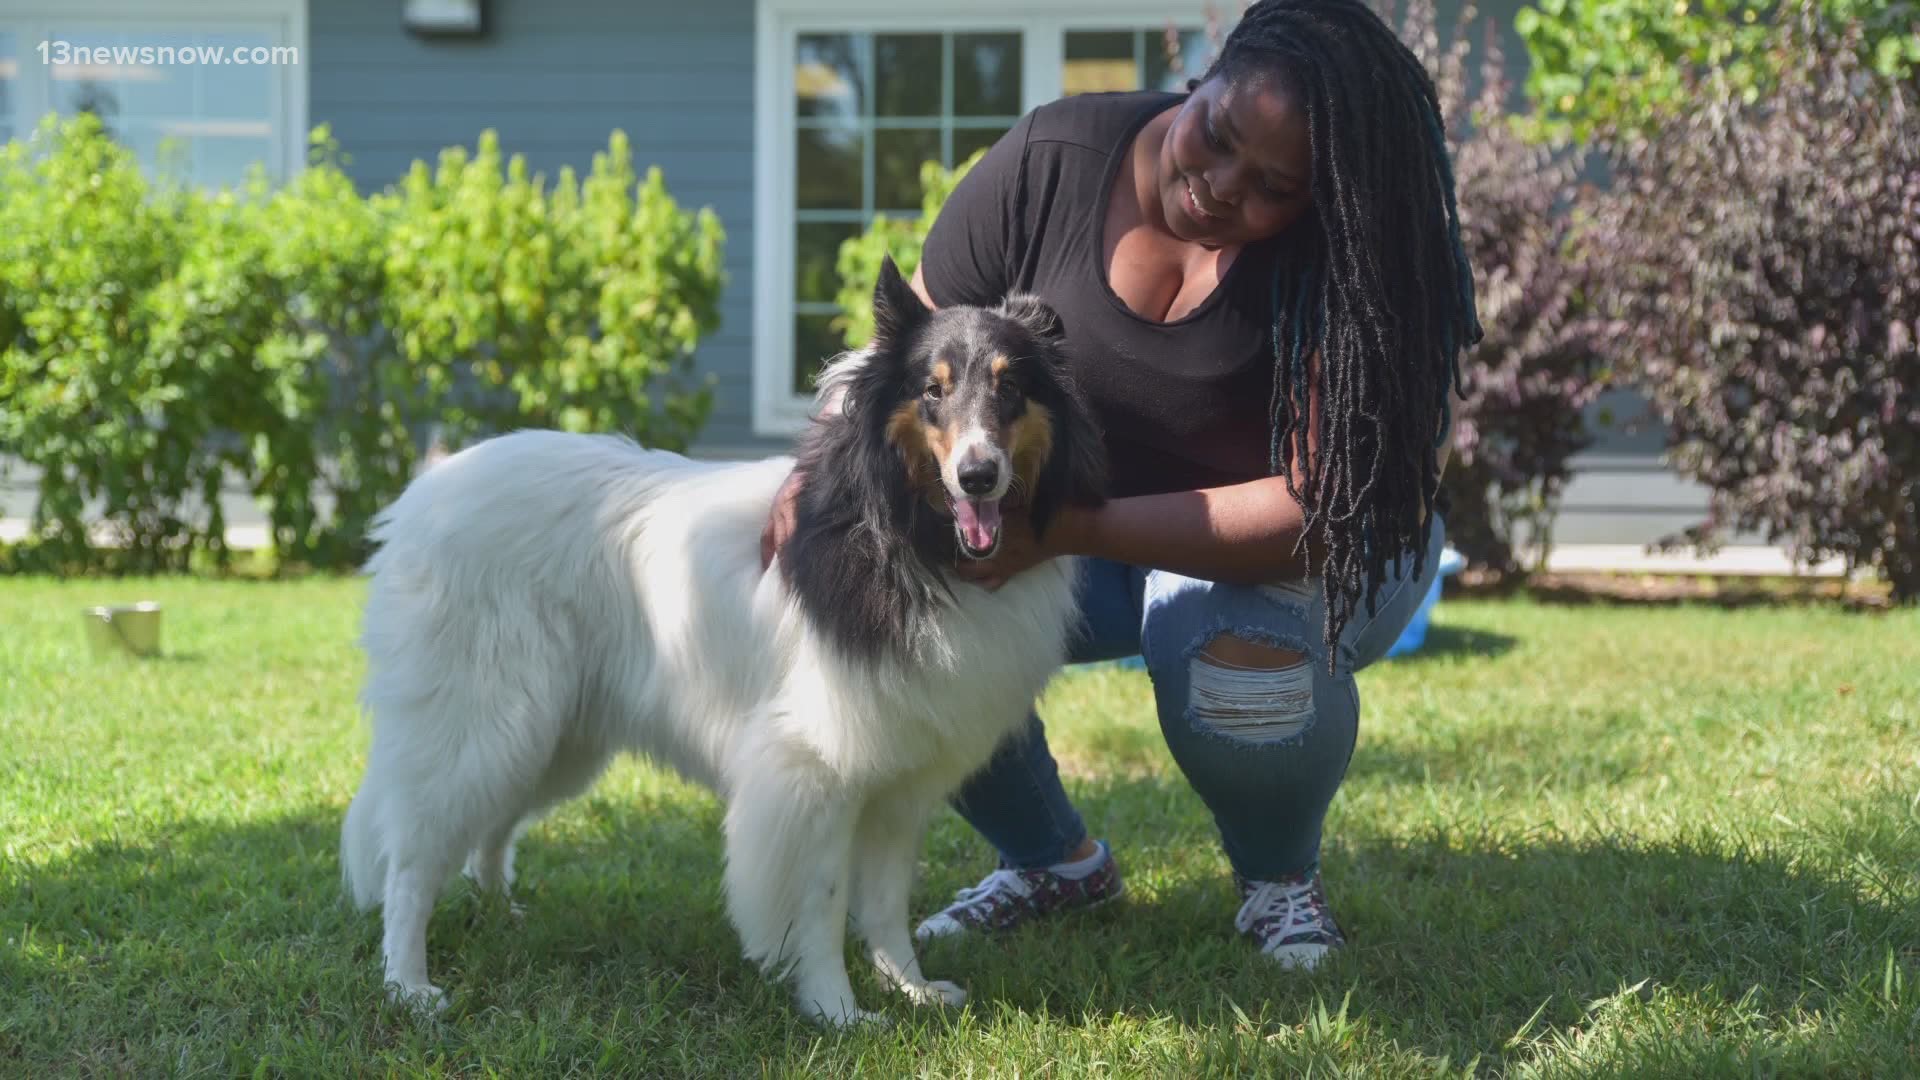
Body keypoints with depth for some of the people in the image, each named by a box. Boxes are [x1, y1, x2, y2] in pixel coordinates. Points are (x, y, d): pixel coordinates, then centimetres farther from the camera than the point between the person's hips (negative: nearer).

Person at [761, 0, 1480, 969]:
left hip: (1303, 547, -3)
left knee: (1240, 647, -37)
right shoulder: (1051, 162, -20)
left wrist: (1068, 532, -40)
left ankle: (1280, 880, -3)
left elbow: (1321, 503, -32)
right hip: (1078, 520, 4)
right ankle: (1051, 861, 6)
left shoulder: (1338, 260, -28)